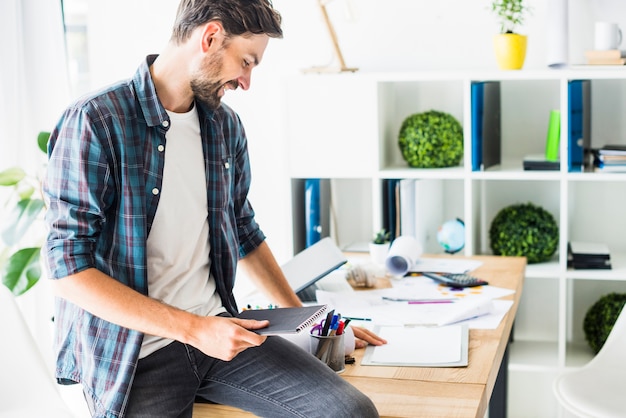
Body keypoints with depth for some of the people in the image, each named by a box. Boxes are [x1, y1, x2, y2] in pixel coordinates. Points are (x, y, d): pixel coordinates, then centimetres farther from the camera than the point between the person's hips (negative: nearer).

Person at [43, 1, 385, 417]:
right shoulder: (95, 122, -11)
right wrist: (193, 328, -18)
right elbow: (69, 271, -15)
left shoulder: (227, 125, 9)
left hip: (217, 328, 5)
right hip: (133, 353, -5)